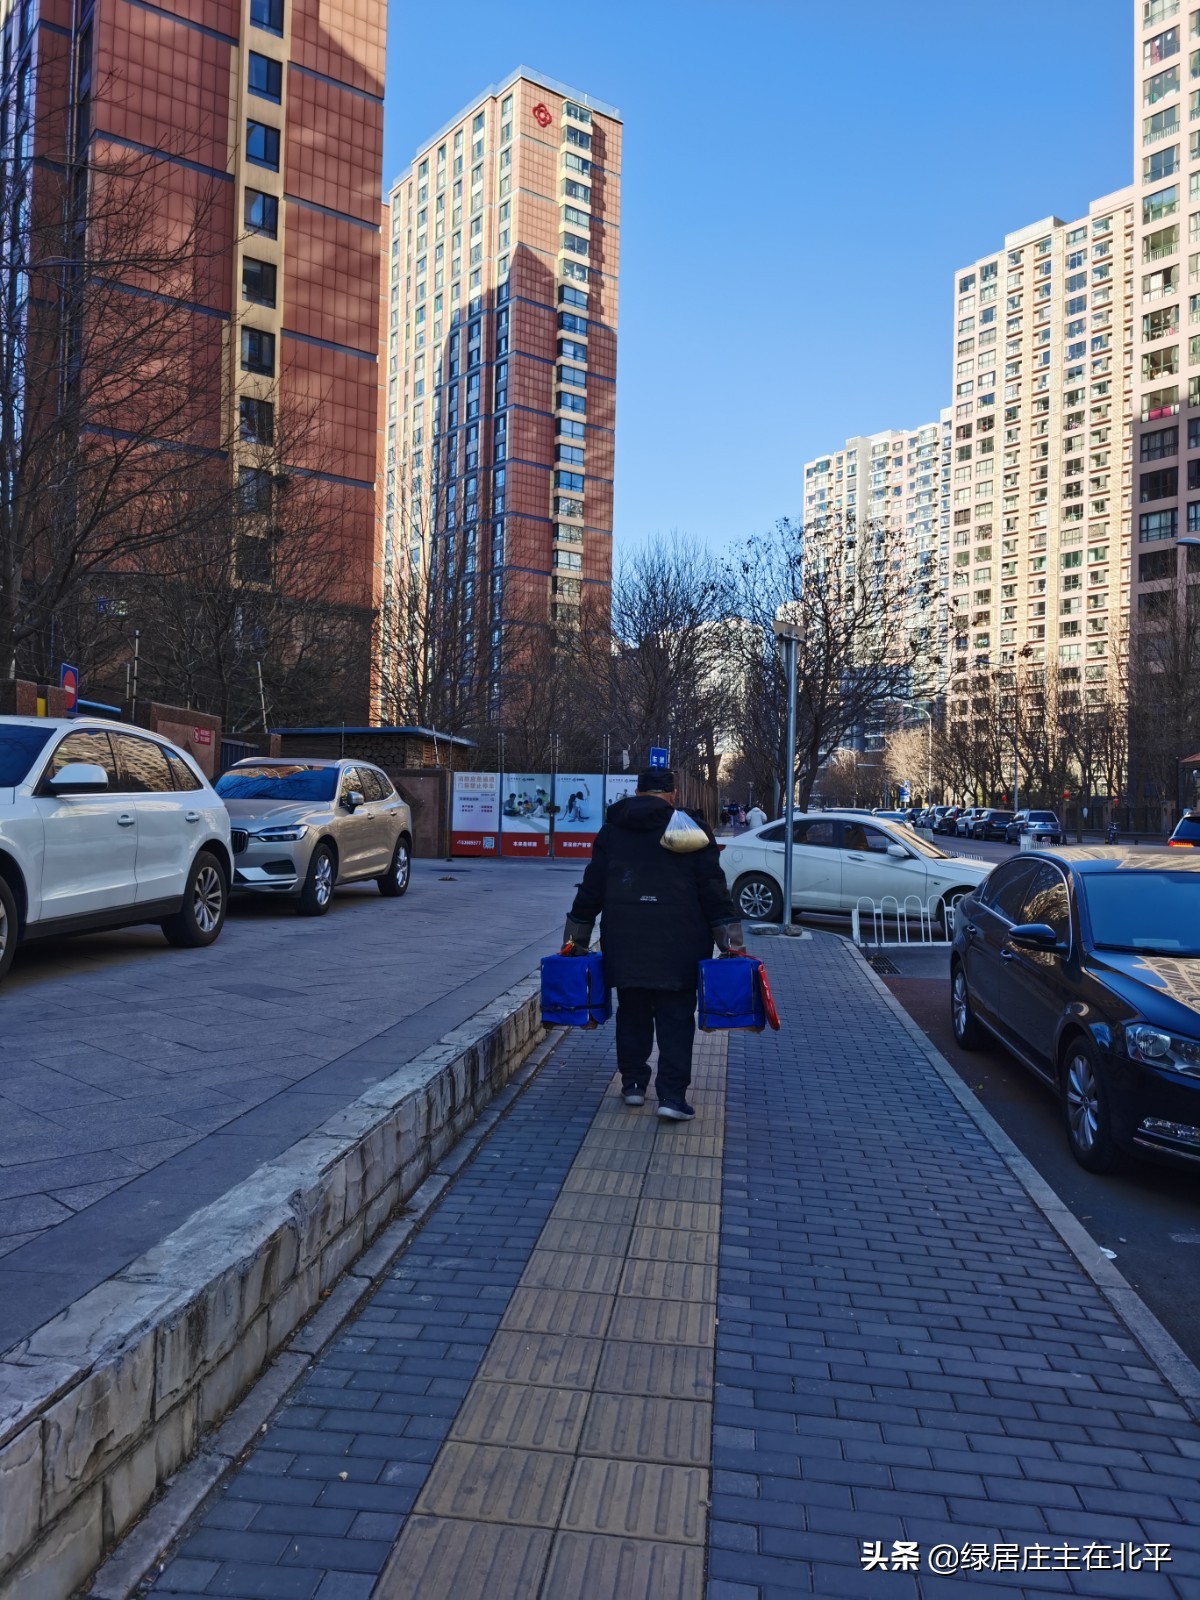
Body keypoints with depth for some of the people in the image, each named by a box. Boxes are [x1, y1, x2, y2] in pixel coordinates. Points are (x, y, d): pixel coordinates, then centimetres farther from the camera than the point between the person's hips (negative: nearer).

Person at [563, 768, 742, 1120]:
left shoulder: (612, 830, 10)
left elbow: (591, 889, 11)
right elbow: (713, 889, -2)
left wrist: (576, 939, 16)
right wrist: (731, 941, 0)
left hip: (624, 942, 3)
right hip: (678, 945, -2)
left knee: (632, 1012, 15)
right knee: (675, 1019, 2)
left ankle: (633, 1084, 21)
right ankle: (672, 1095, -4)